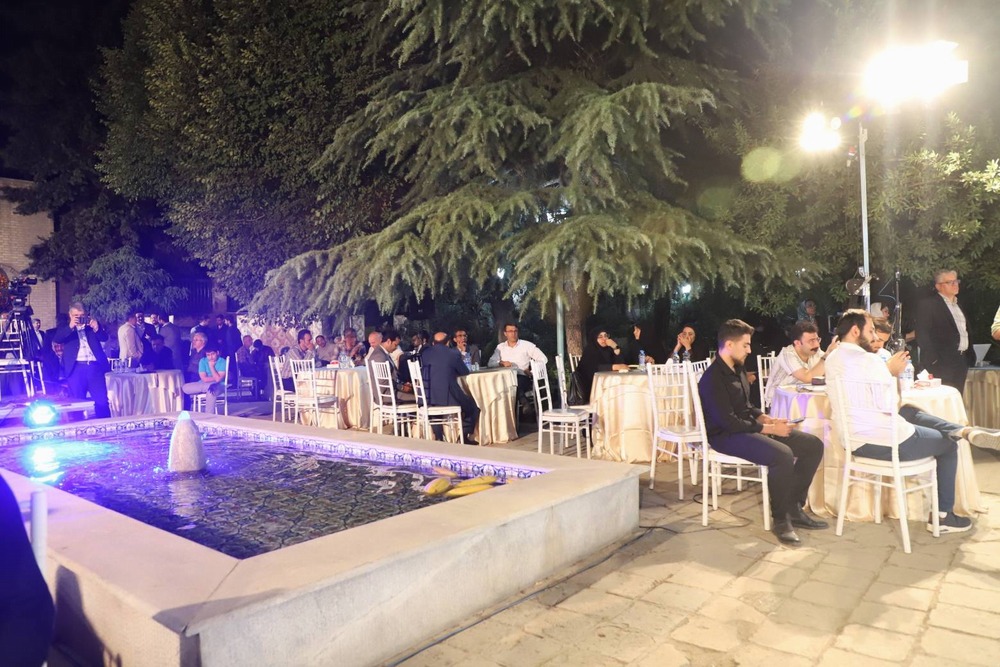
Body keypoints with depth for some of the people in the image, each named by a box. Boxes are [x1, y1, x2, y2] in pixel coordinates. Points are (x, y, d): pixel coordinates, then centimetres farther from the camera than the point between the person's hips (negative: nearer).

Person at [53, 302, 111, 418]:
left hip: (95, 366, 1)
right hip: (76, 368, -1)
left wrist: (96, 328, -15)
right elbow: (57, 340, -6)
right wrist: (70, 327, -18)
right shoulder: (65, 328, 12)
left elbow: (104, 338, 3)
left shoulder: (93, 324, 15)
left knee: (102, 401, -3)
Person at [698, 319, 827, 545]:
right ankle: (780, 519, -14)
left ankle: (794, 508, 7)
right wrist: (769, 429, -18)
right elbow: (729, 423, -23)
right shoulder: (713, 379, -18)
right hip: (727, 436, -10)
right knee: (782, 455, -34)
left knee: (813, 445, 1)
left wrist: (767, 419, 1)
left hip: (749, 429, 10)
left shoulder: (738, 369, 11)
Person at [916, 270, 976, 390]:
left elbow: (965, 331, 23)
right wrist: (933, 360, -18)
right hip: (942, 363, -7)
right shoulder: (928, 304, -6)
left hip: (961, 362, 8)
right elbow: (922, 335, -13)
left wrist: (970, 356, 15)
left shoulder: (958, 305, 20)